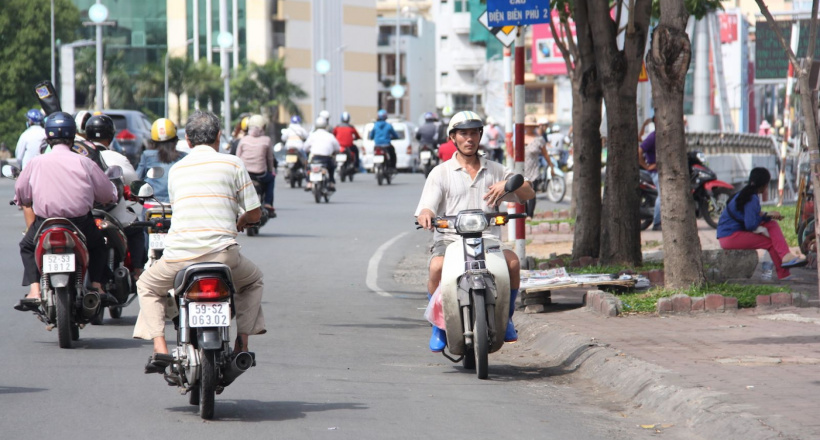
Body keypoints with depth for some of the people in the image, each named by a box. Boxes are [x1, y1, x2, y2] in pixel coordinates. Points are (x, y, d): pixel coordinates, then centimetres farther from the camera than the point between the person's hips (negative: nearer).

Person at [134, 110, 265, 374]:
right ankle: (242, 345, 18)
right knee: (253, 280, 31)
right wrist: (240, 223, 33)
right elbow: (254, 213, 8)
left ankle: (160, 349, 9)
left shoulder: (176, 169, 16)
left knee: (147, 286, 29)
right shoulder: (232, 164, 7)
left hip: (178, 256, 1)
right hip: (221, 252, -1)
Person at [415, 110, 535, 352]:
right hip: (449, 241, -1)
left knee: (512, 261, -30)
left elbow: (529, 193, 13)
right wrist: (425, 215, -25)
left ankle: (506, 317, -6)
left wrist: (507, 185, -9)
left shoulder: (495, 171, 20)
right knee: (438, 267, -35)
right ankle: (438, 325, -14)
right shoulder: (441, 173, 12)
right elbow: (425, 209, 2)